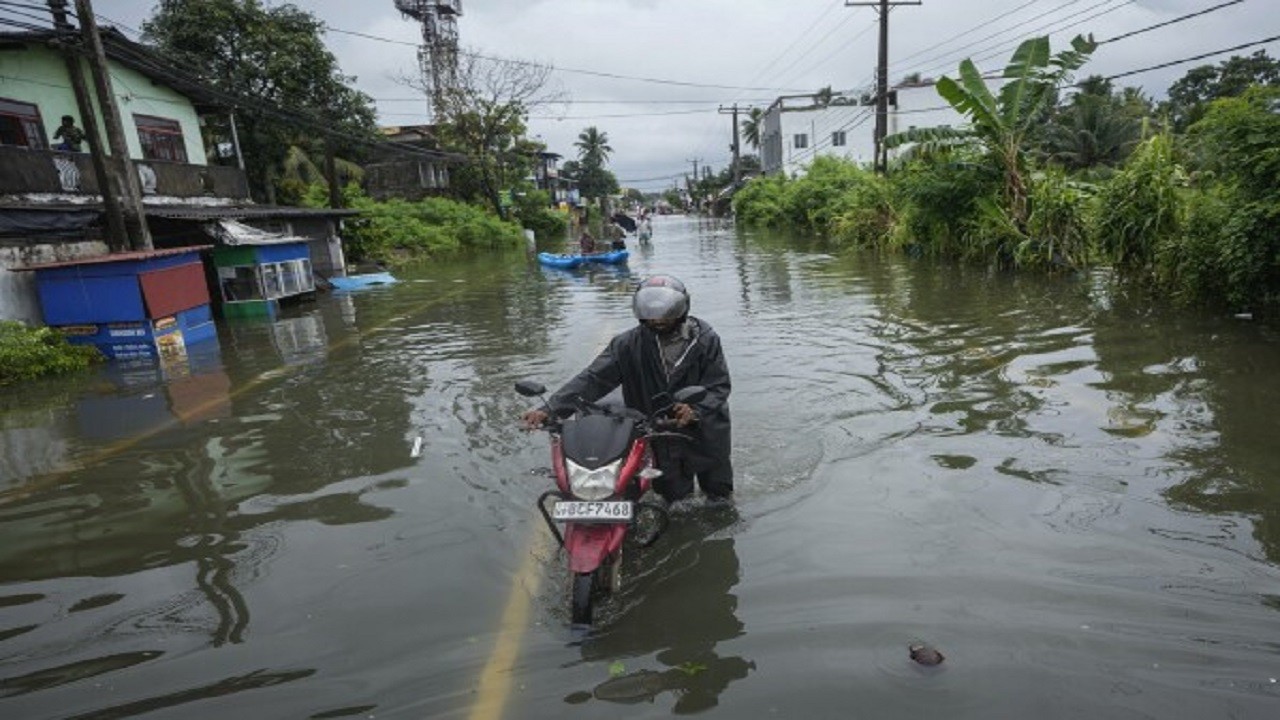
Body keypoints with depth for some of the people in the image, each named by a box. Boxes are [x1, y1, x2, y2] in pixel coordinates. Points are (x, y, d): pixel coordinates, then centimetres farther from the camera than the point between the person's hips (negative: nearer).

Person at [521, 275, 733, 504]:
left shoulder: (705, 339, -12)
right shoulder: (629, 343, -11)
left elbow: (719, 385, -12)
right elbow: (594, 379, -16)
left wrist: (696, 409, -34)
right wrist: (549, 409, -26)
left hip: (706, 431, 0)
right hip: (661, 438, 0)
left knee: (719, 495, 22)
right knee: (674, 499, 15)